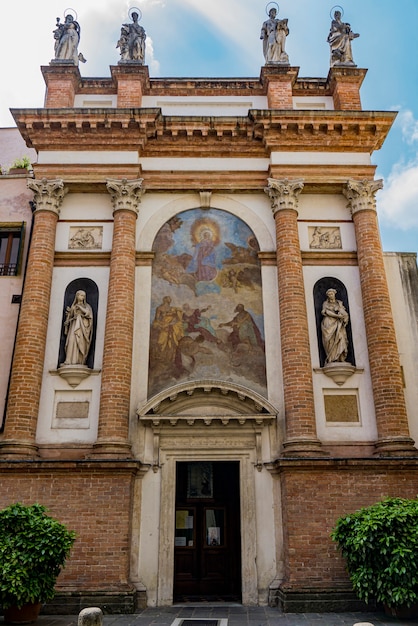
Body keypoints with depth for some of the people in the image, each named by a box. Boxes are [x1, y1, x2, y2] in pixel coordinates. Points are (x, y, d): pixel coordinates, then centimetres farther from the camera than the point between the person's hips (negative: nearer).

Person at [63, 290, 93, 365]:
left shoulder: (86, 306, 14)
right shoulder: (73, 306, 20)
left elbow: (88, 313, -5)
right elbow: (70, 316, 15)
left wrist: (80, 307, -7)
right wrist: (68, 312, -4)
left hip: (82, 325, -3)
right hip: (74, 325, 3)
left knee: (80, 341, -16)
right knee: (72, 340, -13)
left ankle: (79, 360, -21)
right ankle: (70, 360, -18)